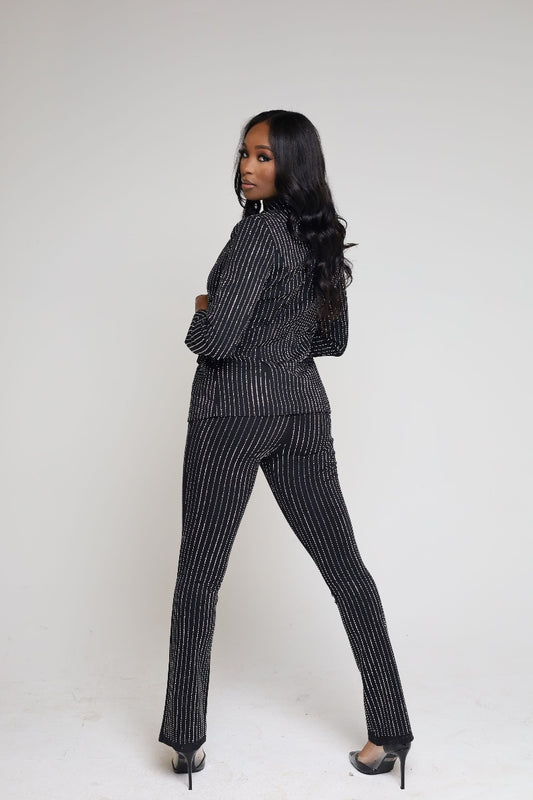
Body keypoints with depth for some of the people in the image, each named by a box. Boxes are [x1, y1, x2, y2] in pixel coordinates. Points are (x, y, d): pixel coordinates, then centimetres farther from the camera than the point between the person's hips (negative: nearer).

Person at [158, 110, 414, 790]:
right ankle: (391, 731, 16)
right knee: (343, 564, 10)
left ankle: (185, 742, 15)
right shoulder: (324, 236, 11)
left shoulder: (260, 230, -14)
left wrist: (201, 314, -1)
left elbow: (215, 336, -21)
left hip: (234, 407, -7)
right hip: (303, 405, 7)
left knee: (199, 574, 6)